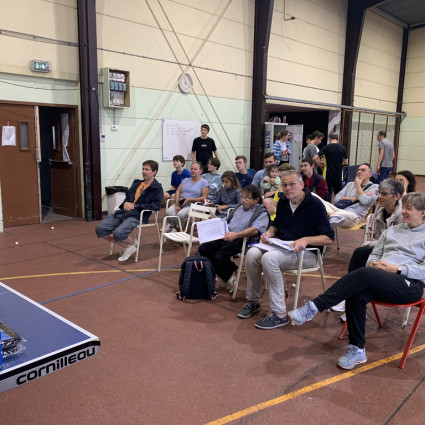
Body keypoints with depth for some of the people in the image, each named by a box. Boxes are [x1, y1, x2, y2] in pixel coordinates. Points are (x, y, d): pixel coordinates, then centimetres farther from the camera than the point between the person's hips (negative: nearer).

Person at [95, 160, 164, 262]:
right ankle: (127, 246, 4)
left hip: (137, 216, -7)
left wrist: (135, 206, -11)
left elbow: (156, 205, -11)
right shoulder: (137, 183, 23)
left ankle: (132, 244, 4)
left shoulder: (157, 188, 2)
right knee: (100, 229, -10)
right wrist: (125, 203, 6)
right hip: (123, 212, 8)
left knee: (118, 233, -33)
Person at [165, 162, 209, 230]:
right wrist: (177, 204, -8)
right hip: (180, 203, 5)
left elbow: (204, 198, -6)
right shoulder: (186, 180, 19)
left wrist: (189, 200, -14)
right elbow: (178, 191, 10)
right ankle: (172, 225, 4)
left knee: (180, 214, -33)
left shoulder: (204, 182, 2)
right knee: (168, 212, -25)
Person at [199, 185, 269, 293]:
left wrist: (236, 235, -29)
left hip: (242, 240, -8)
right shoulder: (240, 208, 25)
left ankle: (230, 277, 3)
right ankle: (225, 276, 5)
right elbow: (226, 220, 33)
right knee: (203, 249, -7)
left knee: (219, 256, -29)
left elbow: (255, 230, -18)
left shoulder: (262, 213, -1)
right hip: (226, 237, 8)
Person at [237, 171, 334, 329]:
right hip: (282, 247, 6)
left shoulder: (315, 204, -9)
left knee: (269, 258, -33)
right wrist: (269, 232, 5)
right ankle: (253, 301, -3)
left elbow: (328, 238, -12)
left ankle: (280, 314, -24)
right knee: (253, 253, -21)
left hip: (306, 253, -6)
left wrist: (306, 240, -27)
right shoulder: (283, 203, 11)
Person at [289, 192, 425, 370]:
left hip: (409, 284, -5)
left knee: (364, 274, -35)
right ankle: (357, 350, -18)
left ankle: (314, 307, -35)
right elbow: (374, 254, 22)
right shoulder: (392, 230, 25)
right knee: (356, 296, -30)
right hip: (379, 280, 5)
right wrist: (373, 264, -1)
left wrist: (396, 269, -13)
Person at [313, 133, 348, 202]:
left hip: (328, 175, -2)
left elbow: (314, 158, -15)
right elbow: (346, 162, 8)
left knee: (328, 193, 5)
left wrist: (320, 165, 1)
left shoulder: (326, 148, -7)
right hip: (338, 175, 2)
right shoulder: (342, 148, 1)